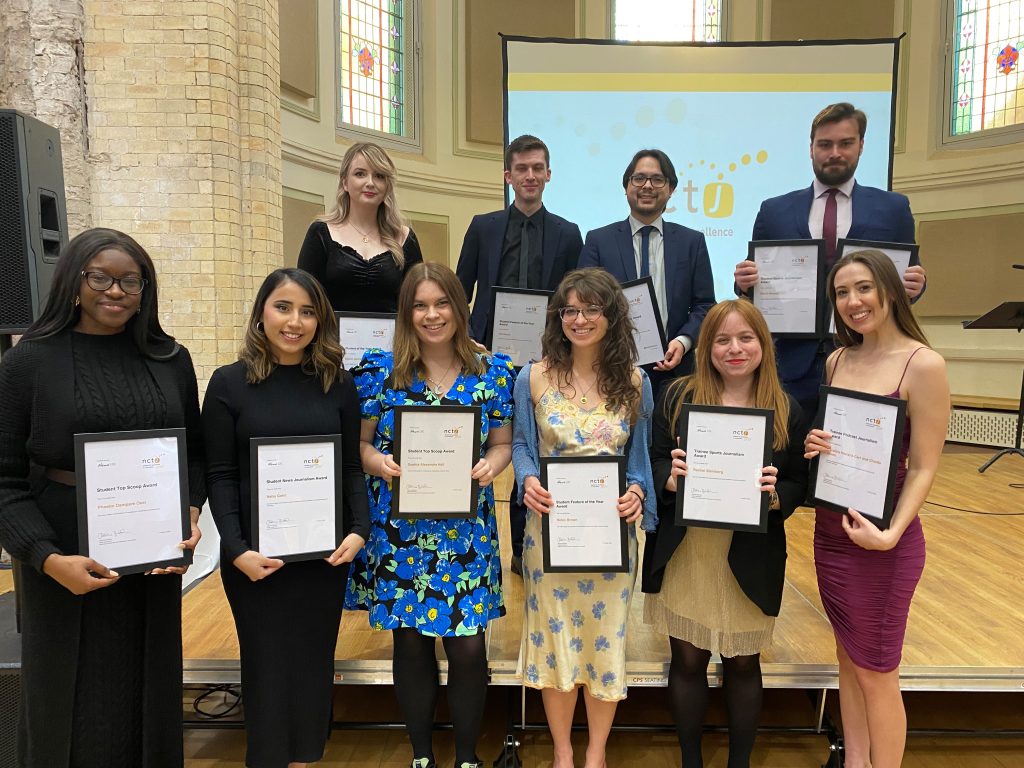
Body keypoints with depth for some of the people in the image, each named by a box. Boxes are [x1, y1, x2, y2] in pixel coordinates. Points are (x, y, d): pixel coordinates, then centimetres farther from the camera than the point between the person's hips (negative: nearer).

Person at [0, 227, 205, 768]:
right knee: (73, 701, 11)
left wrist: (191, 512, -9)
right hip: (67, 565, -2)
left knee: (150, 689, 15)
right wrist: (48, 558, -18)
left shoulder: (170, 360, 4)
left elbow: (195, 452, 9)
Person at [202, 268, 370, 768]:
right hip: (256, 557, -2)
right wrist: (236, 549, -14)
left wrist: (359, 530, -9)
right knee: (267, 666, 10)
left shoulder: (338, 384, 2)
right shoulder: (229, 383, -3)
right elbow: (221, 476, -5)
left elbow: (352, 468, 4)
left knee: (314, 663, 14)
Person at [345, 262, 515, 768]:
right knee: (410, 643, 12)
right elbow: (358, 441, 4)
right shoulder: (379, 369, -1)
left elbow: (503, 441, 6)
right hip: (398, 533, 0)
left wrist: (492, 465, -15)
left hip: (466, 535, 0)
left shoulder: (493, 371, 0)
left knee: (468, 646, 4)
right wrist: (378, 462, -17)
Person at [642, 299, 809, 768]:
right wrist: (670, 478, -22)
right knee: (688, 662, 12)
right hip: (684, 555, 0)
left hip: (751, 559, 1)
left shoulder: (786, 409, -1)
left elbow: (799, 484, 1)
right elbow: (651, 463, -1)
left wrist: (775, 495, -19)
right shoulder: (677, 396, -2)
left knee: (743, 664, 16)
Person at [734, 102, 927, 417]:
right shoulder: (773, 211, 9)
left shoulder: (893, 209, 9)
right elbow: (752, 285, 10)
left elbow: (910, 281, 10)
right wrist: (744, 282, -12)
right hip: (795, 364, 0)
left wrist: (914, 285, -11)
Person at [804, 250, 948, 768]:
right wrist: (814, 446, -6)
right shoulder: (836, 361, 5)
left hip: (882, 542, -6)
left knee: (877, 672, 9)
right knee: (848, 660, 19)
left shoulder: (923, 364, -13)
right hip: (829, 531, 6)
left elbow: (924, 467, -13)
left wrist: (891, 533, -24)